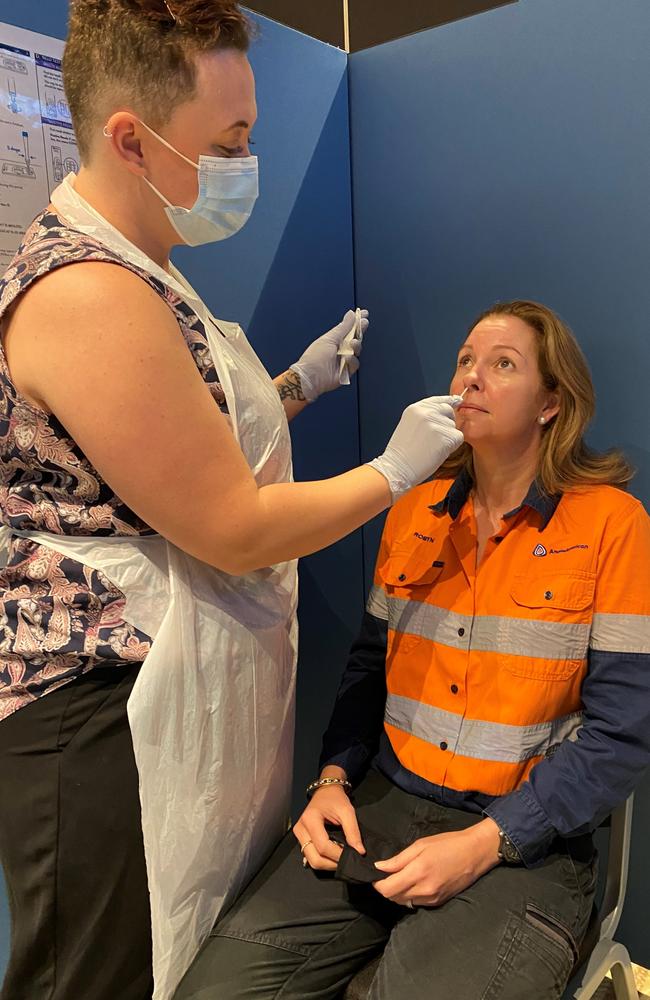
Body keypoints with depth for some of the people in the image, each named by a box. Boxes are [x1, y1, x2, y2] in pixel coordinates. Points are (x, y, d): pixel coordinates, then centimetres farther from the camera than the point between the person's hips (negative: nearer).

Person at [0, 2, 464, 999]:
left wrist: (298, 383, 11)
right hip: (113, 719, -9)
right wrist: (398, 469, -9)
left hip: (193, 693, 10)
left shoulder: (136, 273, 11)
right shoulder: (87, 292, -21)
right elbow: (235, 532, -21)